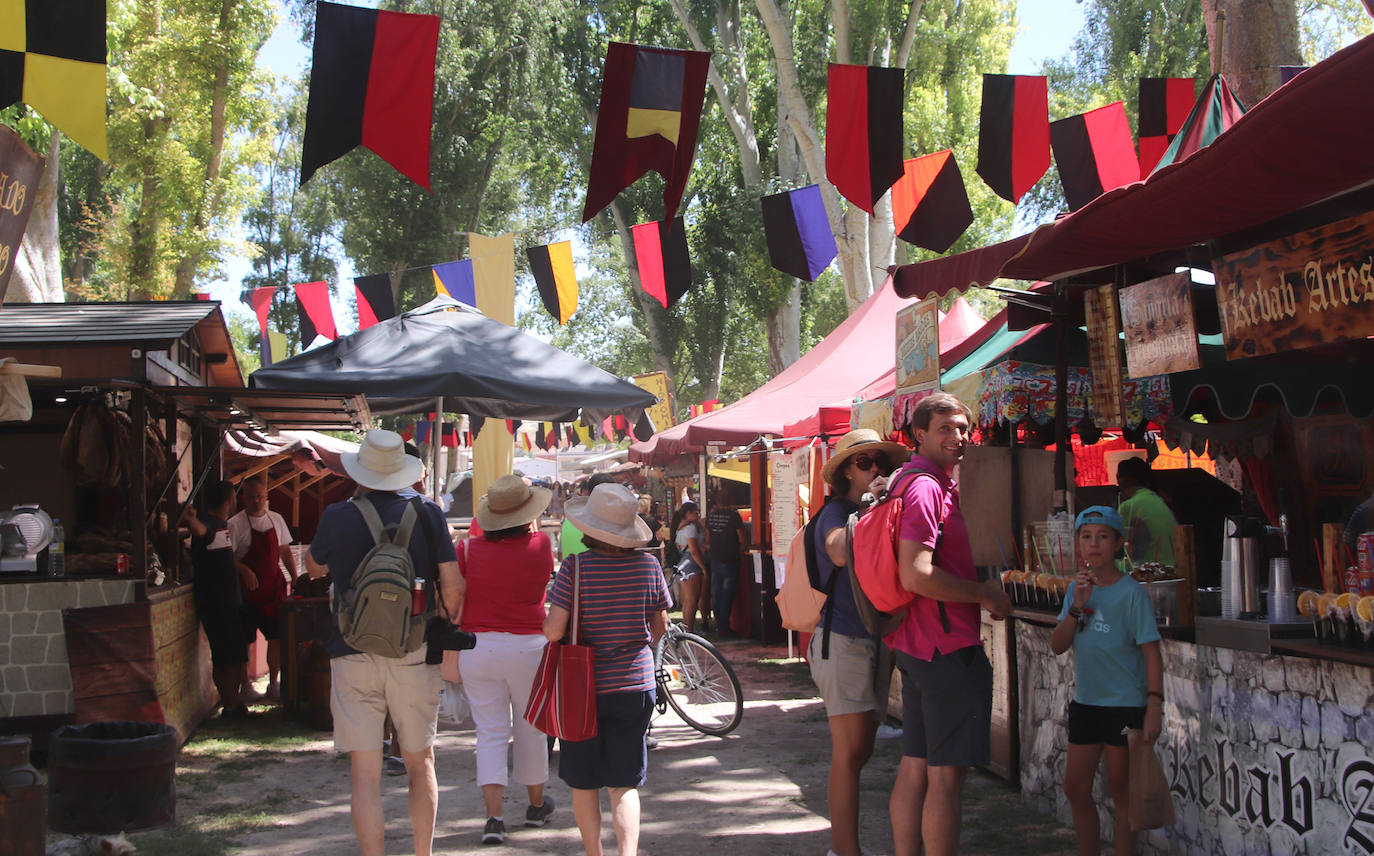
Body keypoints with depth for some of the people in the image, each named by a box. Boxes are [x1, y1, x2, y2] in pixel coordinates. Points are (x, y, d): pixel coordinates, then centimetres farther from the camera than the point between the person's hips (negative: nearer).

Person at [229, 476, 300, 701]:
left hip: (274, 586, 5)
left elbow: (285, 551, 17)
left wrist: (295, 577, 10)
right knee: (244, 640, -1)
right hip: (248, 589, -5)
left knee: (278, 636, 4)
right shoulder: (235, 524, -6)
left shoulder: (276, 520, 10)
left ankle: (273, 684, 14)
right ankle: (245, 686, 10)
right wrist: (244, 571, -25)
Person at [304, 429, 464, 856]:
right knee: (420, 763, 16)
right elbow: (453, 585, -4)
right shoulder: (426, 514, -1)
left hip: (353, 655, -1)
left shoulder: (337, 517, -3)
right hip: (414, 653, 1)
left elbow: (314, 568, 16)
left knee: (364, 773, 0)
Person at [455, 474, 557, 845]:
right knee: (530, 728, 15)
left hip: (478, 647, 1)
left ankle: (494, 817, -3)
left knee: (490, 732, 4)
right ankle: (536, 805, 31)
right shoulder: (541, 546, -6)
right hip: (527, 647, 0)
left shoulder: (469, 548, -5)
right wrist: (530, 528, 18)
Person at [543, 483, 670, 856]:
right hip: (635, 686, 2)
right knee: (625, 784, 9)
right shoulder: (648, 565, -5)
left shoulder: (575, 567, -15)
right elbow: (660, 625, 6)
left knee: (583, 783, 14)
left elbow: (553, 630, -17)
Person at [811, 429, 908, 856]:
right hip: (843, 642, -8)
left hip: (875, 641, 8)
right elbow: (839, 553, -30)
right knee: (850, 754, -7)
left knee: (859, 752, 12)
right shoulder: (835, 512, -7)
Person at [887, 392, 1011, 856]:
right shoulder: (927, 488, -17)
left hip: (918, 645, 11)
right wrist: (986, 595, -15)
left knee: (915, 766, 13)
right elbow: (916, 575, -26)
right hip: (947, 645, -11)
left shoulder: (933, 485, 17)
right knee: (947, 772, -4)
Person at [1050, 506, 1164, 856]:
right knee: (1075, 788, 11)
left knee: (1120, 789, 5)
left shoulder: (1131, 592, -12)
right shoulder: (1077, 588, 4)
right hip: (1085, 702, 6)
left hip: (1125, 705, -6)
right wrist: (1077, 606, -17)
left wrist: (1155, 705, -18)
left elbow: (1151, 652, -12)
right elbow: (1057, 646, -3)